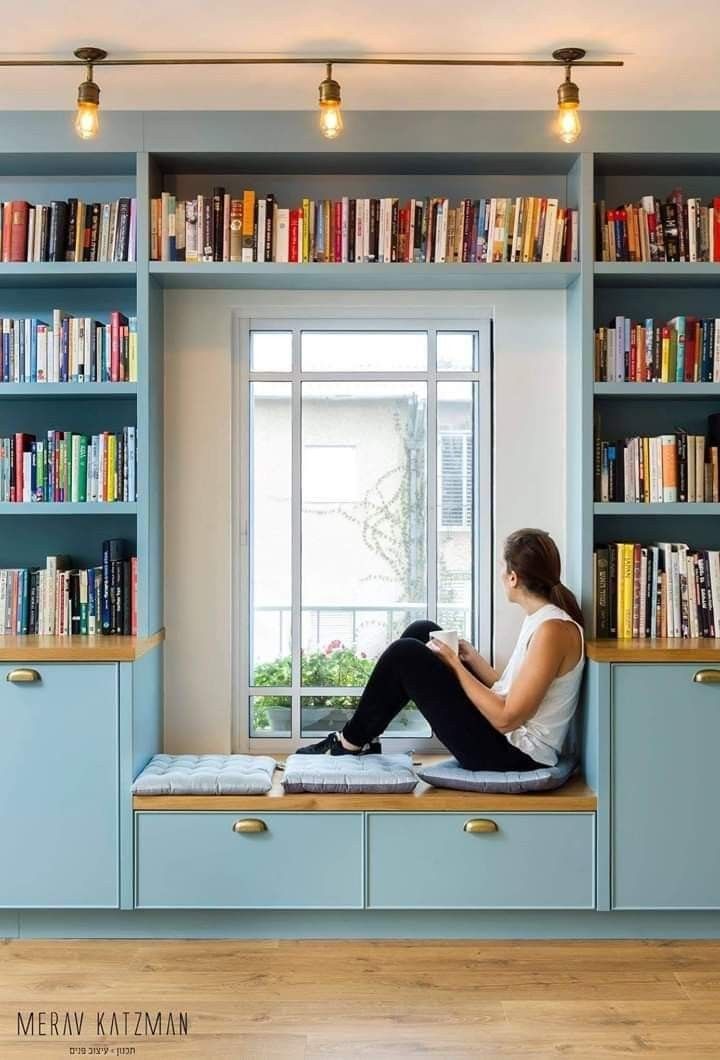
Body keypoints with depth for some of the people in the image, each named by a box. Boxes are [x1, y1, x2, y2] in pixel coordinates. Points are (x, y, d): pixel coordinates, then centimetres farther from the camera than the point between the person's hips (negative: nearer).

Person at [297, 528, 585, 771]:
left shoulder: (553, 630, -22)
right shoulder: (540, 619, 8)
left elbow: (507, 717, -24)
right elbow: (509, 690, 11)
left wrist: (455, 665, -15)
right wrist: (471, 658, 3)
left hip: (514, 754, -10)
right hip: (504, 737, 10)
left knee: (404, 655, -14)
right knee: (421, 633, 8)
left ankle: (351, 743, 7)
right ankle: (362, 738, 13)